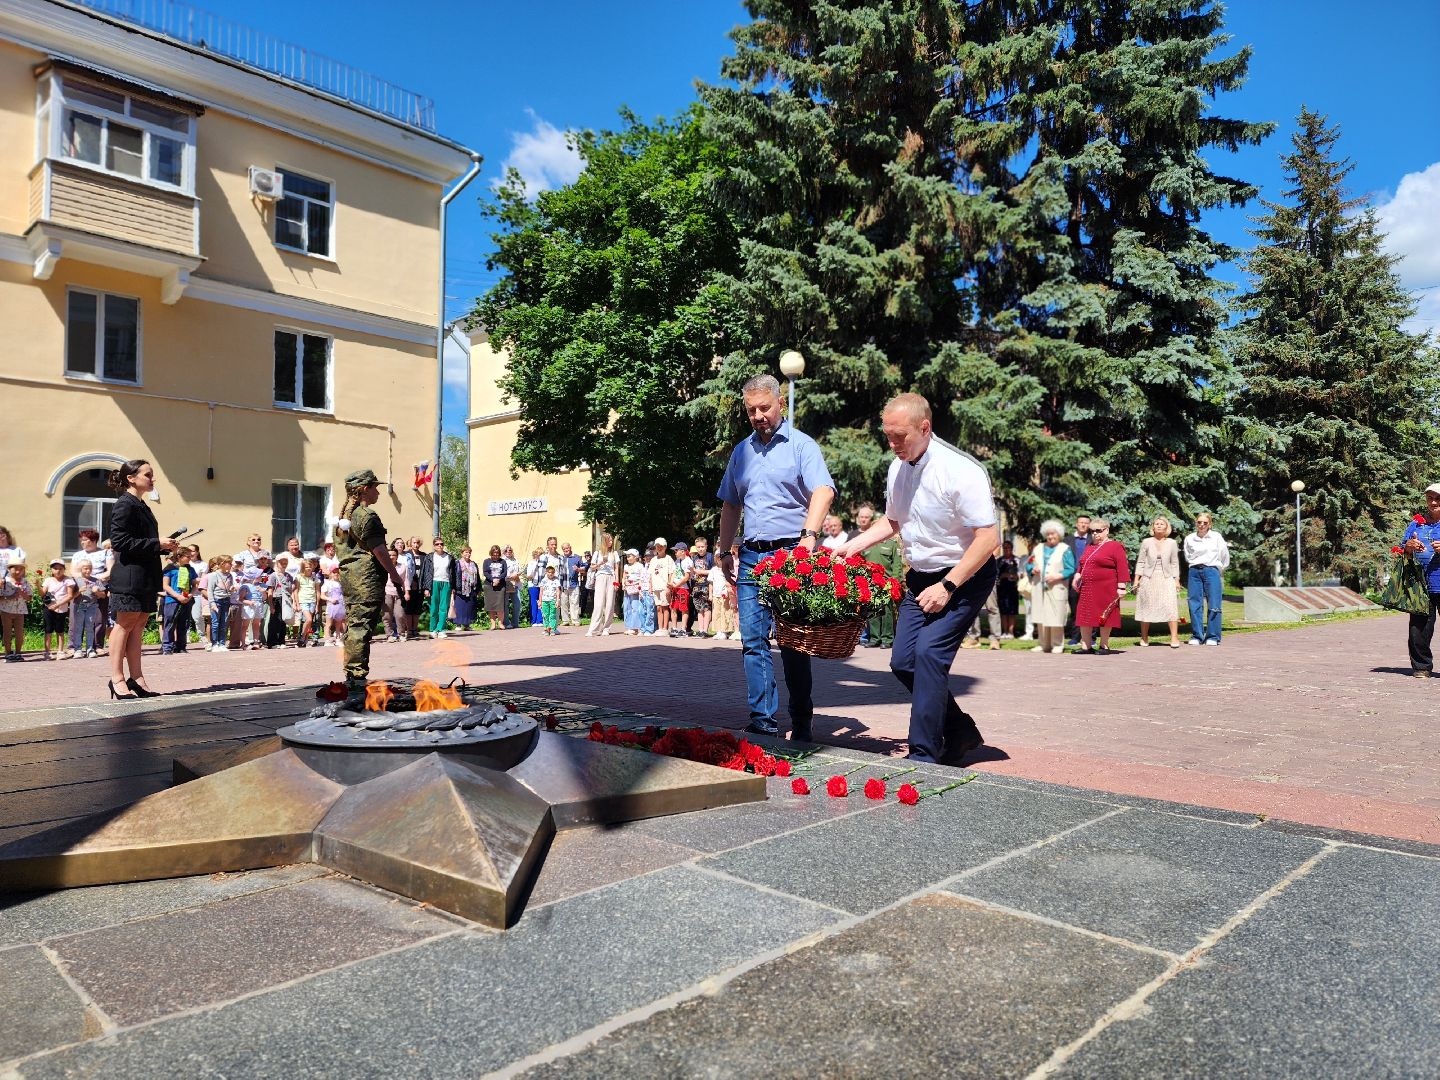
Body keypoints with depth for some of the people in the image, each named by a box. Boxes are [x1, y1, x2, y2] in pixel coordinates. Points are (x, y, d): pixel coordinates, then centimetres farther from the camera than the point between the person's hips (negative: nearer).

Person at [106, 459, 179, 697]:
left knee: (138, 625, 9)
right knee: (125, 624, -3)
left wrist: (165, 545, 8)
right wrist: (157, 544, -17)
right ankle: (117, 679, 3)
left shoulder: (141, 506, 18)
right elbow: (119, 541, -18)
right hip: (129, 576, -9)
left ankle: (136, 678, 13)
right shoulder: (124, 505, -10)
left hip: (145, 577, 9)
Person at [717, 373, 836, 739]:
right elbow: (730, 505, 23)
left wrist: (809, 536, -31)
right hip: (751, 556, 5)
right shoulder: (741, 451, 16)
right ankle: (762, 718, 5)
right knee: (753, 640, 0)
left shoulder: (801, 445, -1)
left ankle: (801, 723, 9)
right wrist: (724, 552, 17)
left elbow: (823, 491, -16)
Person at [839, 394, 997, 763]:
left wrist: (947, 586, -24)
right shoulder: (897, 469, 0)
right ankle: (960, 730, 24)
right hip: (921, 576, 8)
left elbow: (988, 538, -23)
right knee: (903, 661, 4)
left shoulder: (961, 470, -22)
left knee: (929, 653, -20)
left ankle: (924, 755, -8)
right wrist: (852, 547, 6)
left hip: (964, 577, -8)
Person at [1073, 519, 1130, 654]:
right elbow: (1082, 564, 23)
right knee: (1085, 617, 5)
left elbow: (1123, 567, -11)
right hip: (1087, 589, 7)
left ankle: (1104, 646, 11)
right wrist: (1078, 574, 3)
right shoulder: (1089, 547, 17)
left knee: (1105, 617, 1)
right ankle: (1086, 646, 11)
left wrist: (1121, 587, -17)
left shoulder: (1115, 546, -5)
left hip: (1106, 590, -6)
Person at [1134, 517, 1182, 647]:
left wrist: (1177, 580, 3)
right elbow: (1140, 562, 5)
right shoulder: (1146, 542, 3)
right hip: (1148, 578, 0)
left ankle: (1174, 638, -8)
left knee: (1171, 607, -11)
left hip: (1167, 578, 0)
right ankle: (1144, 637, 15)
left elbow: (1175, 563, 9)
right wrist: (1136, 579, 0)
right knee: (1146, 607, 4)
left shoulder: (1171, 543, 6)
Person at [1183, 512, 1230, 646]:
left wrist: (1218, 570, 15)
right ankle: (1196, 636, 7)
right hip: (1194, 572, 2)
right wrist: (1196, 567, 15)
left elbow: (1225, 556, 9)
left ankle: (1212, 636, 1)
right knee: (1195, 605, 1)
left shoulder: (1216, 537, 3)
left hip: (1211, 571, -2)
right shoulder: (1189, 539, 7)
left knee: (1213, 605, -4)